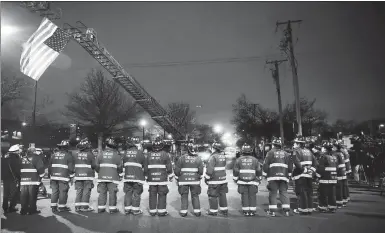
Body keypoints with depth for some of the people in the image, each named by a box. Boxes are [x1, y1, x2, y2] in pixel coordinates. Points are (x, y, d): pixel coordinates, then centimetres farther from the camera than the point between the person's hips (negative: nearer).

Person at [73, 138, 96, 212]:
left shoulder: (75, 154, 2)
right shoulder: (90, 154, -9)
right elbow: (94, 165, -6)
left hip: (78, 175, 4)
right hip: (88, 176, -4)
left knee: (79, 191, 10)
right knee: (86, 191, 2)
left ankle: (77, 206, 11)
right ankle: (85, 206, 4)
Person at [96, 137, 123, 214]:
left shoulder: (101, 155, 4)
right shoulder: (116, 155, -4)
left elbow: (97, 166, 7)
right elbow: (120, 167, -1)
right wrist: (120, 176, 14)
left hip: (102, 177, 3)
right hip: (112, 177, -3)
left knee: (102, 192, 8)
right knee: (112, 193, 0)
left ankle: (101, 208, 11)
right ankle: (112, 208, 3)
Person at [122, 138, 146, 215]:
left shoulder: (125, 153, 6)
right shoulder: (140, 153, 1)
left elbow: (122, 164, 8)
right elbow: (144, 165, 5)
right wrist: (144, 174, 19)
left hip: (127, 176, 2)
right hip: (137, 176, -2)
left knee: (128, 193, 10)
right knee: (136, 193, 3)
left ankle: (127, 209, 14)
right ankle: (135, 210, 6)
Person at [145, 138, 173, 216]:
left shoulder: (149, 155, 5)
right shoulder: (164, 154, -5)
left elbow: (146, 168, 10)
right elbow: (169, 167, -3)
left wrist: (147, 177, 20)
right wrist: (171, 176, 8)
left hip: (151, 179, 3)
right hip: (162, 179, -3)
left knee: (152, 194, 9)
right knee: (162, 195, 3)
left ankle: (152, 211, 12)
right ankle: (161, 211, 4)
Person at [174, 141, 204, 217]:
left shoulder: (182, 158, -5)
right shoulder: (198, 159, -3)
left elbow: (177, 170, -2)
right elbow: (201, 171, 1)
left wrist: (177, 179, 10)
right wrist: (199, 178, 16)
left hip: (183, 181, -1)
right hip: (195, 181, 1)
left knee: (184, 196, 8)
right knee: (195, 196, 11)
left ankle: (183, 211, 8)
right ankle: (197, 211, 12)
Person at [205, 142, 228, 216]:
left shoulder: (213, 157, -17)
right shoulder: (223, 156, 6)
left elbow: (209, 170, -19)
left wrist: (206, 178, -9)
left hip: (214, 180, -7)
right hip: (223, 179, 7)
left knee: (213, 196, 4)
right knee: (222, 195, 13)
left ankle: (213, 211, 10)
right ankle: (224, 210, 19)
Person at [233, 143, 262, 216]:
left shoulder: (238, 160, -2)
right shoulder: (255, 160, 0)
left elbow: (235, 171, 0)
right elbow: (259, 171, 5)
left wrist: (235, 180, 12)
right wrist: (259, 179, 18)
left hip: (242, 181, 0)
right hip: (252, 182, 0)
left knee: (244, 196, 4)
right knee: (252, 196, 6)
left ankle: (246, 211, 4)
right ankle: (252, 211, 6)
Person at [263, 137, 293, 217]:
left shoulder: (270, 152, 1)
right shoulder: (286, 154, 14)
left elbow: (266, 165, -3)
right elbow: (290, 166, 14)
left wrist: (265, 174, 6)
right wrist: (288, 174, 22)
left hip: (273, 176, -3)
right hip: (284, 176, 4)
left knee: (273, 193, 0)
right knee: (284, 192, 8)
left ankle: (272, 211, 0)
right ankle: (287, 210, 5)